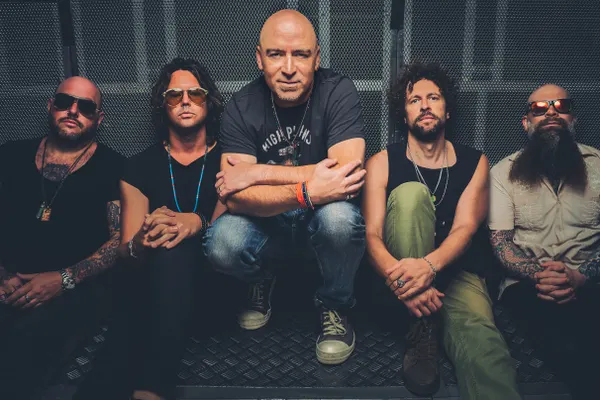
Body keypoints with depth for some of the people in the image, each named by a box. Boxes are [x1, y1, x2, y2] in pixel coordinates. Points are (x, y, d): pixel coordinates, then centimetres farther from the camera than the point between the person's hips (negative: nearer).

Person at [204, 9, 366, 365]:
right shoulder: (242, 107, -9)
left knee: (339, 216, -36)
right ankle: (262, 278, 10)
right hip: (268, 226, 2)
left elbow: (348, 173, -28)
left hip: (323, 224, -1)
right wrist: (307, 193, -37)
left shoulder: (338, 92, -14)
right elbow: (235, 199, -21)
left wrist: (259, 173, -24)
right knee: (222, 245, -28)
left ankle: (336, 304, -4)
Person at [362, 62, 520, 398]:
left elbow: (466, 228, -7)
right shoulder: (383, 163, 3)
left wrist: (429, 265, -29)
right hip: (402, 269, 1)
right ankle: (423, 335, -25)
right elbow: (372, 234, -8)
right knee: (411, 192, -27)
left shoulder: (475, 163, 8)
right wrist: (399, 278, -29)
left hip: (456, 271, 0)